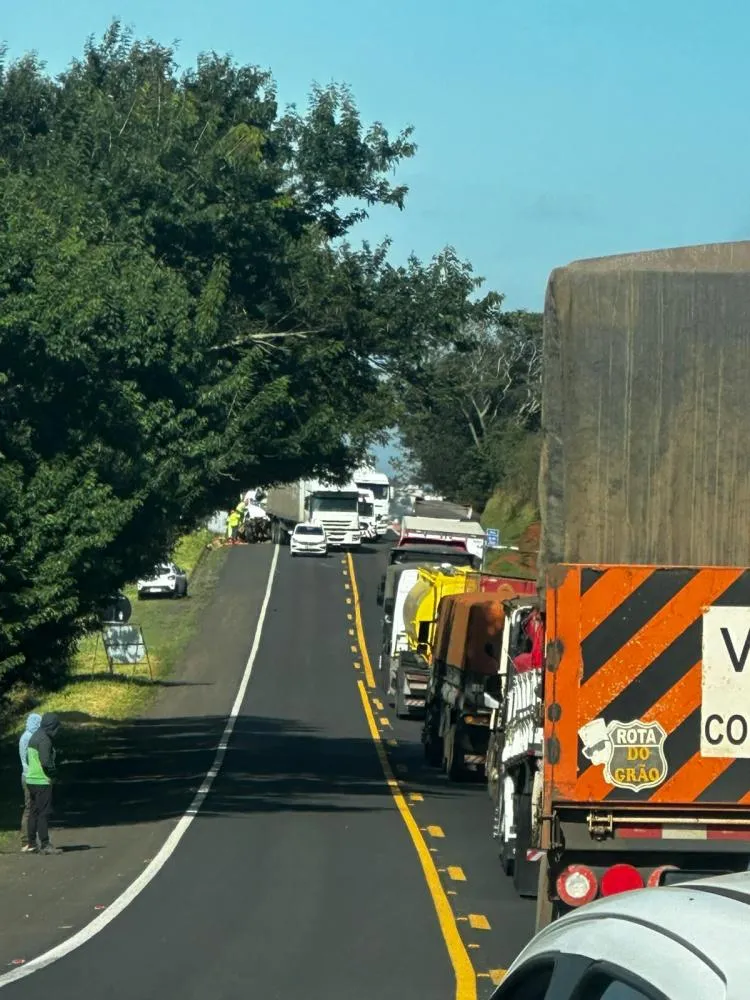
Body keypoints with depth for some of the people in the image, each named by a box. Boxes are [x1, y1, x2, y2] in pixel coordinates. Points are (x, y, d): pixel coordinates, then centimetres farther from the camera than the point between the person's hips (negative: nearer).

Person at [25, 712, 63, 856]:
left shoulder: (34, 737, 13)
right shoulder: (44, 740, -17)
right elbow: (46, 762, -24)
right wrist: (52, 773, -6)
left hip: (31, 779, 9)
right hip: (42, 781, -9)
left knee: (34, 812, 15)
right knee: (44, 813, -7)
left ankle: (31, 842, 20)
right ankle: (45, 845, -8)